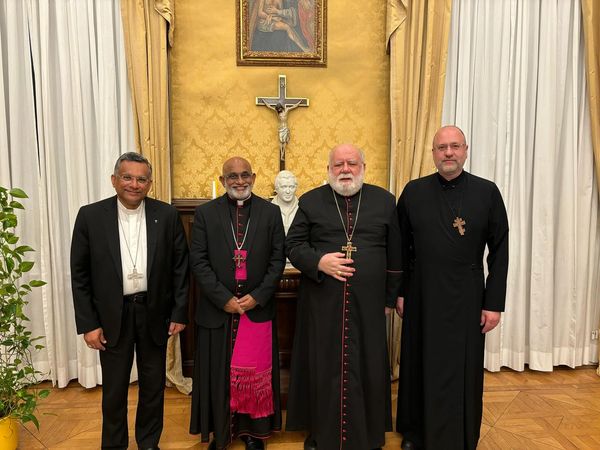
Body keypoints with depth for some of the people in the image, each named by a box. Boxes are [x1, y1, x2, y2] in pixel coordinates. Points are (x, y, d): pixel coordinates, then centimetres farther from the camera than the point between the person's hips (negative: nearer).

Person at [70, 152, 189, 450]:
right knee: (114, 388, 15)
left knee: (153, 385, 16)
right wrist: (88, 324, -5)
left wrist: (179, 313, -2)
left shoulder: (167, 215, -5)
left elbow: (180, 267, -1)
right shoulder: (90, 216, -6)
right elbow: (79, 274, -2)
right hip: (112, 316, 0)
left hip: (154, 313, 1)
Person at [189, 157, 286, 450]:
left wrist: (258, 297, -10)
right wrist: (224, 299, -11)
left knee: (256, 374, 10)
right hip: (217, 310, 0)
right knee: (218, 374, 11)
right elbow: (198, 261, -4)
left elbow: (278, 259, 0)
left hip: (258, 309, 1)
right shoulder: (205, 213, 0)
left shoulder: (271, 212, 2)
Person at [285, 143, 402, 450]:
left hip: (368, 305, 1)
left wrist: (390, 297, 6)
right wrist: (318, 262, -15)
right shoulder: (310, 201, 3)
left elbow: (394, 254, 7)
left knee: (366, 369, 11)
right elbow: (292, 245, 3)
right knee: (324, 368, 10)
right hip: (322, 305, 0)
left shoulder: (385, 201, 5)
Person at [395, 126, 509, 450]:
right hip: (421, 296, 1)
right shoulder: (413, 191, -1)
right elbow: (401, 248, 3)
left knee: (462, 372, 10)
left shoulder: (487, 192, -3)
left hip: (466, 298, -1)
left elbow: (499, 252, -2)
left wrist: (494, 303, -5)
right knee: (420, 367, 15)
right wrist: (399, 292, 2)